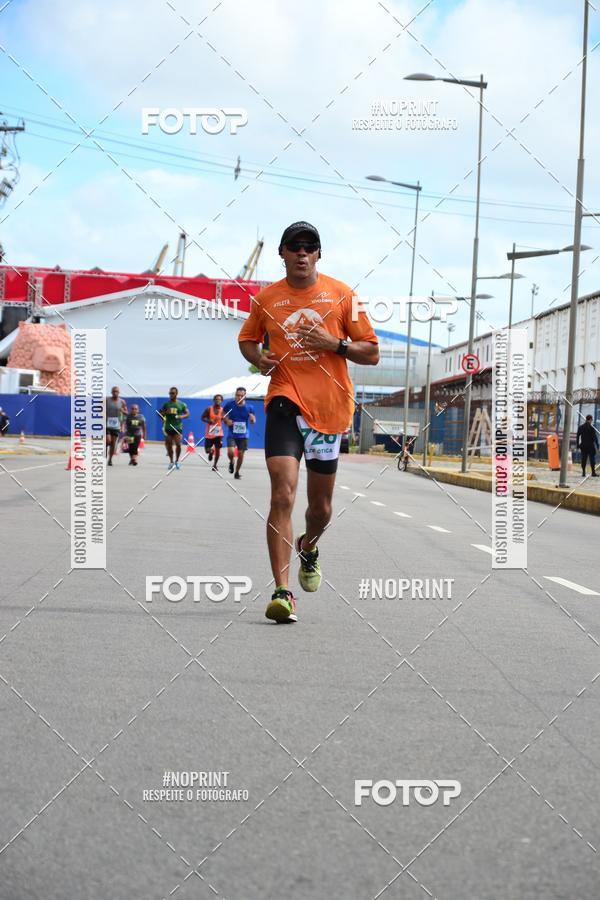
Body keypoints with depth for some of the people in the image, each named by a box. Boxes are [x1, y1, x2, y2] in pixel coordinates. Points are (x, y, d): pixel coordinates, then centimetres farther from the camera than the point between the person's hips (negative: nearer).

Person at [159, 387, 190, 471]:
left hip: (178, 427, -2)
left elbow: (187, 413, 5)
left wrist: (181, 416, -14)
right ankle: (171, 462, 18)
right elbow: (160, 413, 11)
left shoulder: (181, 404, 2)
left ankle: (177, 461, 4)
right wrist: (165, 412, -11)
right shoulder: (166, 404, 6)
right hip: (168, 428, 2)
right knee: (169, 445, 4)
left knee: (178, 444, -14)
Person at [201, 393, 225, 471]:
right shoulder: (209, 409, -4)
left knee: (217, 449, -5)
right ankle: (211, 451, 39)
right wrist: (208, 420, -16)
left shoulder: (223, 410, -2)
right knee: (207, 450, 1)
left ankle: (215, 465, 12)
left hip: (218, 433, 0)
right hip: (209, 433, 0)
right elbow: (202, 417, 2)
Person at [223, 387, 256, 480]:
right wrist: (226, 421, -10)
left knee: (241, 454, 4)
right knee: (230, 452, -18)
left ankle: (237, 472, 25)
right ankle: (231, 462, 17)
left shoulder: (249, 407, -6)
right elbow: (223, 414, 9)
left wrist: (252, 419, -22)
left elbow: (253, 422, 2)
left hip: (243, 435, 1)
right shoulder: (229, 404, -7)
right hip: (232, 434, -1)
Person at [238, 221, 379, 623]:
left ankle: (309, 547, 48)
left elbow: (372, 353, 2)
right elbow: (247, 339, 22)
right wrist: (260, 358, 0)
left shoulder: (341, 295, 1)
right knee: (283, 494, -19)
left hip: (330, 407, 1)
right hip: (286, 402, -1)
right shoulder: (266, 299, 4)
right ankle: (283, 592, -20)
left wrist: (334, 343, -15)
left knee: (321, 507, 12)